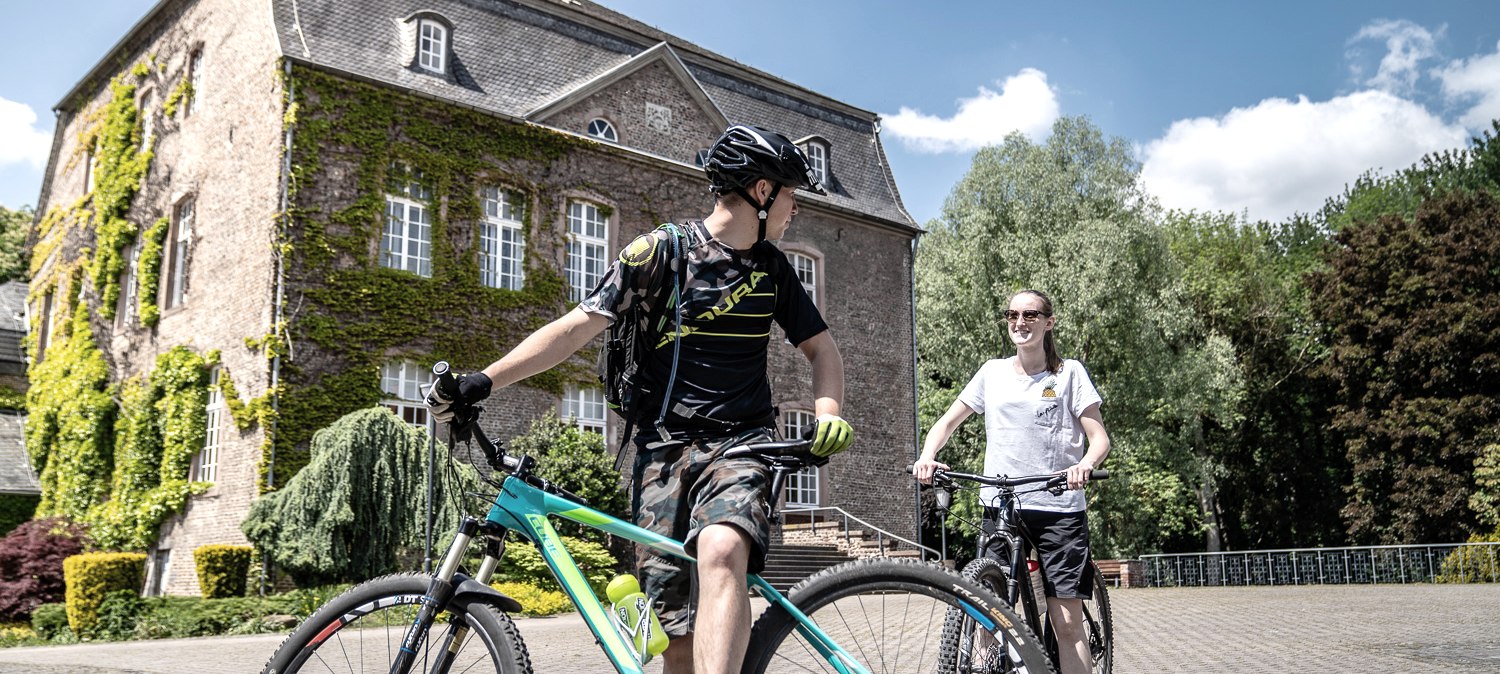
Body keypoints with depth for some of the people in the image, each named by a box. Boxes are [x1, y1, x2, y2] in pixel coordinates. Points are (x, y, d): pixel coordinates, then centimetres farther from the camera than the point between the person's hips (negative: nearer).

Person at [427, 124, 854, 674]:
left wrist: (827, 414, -6)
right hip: (666, 446, -1)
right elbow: (578, 326, -6)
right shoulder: (660, 251, -1)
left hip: (741, 444, 1)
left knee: (721, 551, -33)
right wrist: (480, 383, -17)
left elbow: (821, 349, 16)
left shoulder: (772, 266, 11)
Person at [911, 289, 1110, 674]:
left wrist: (1085, 465, -24)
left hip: (1058, 508, -2)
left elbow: (1100, 438, -1)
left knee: (1067, 624, -5)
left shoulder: (1069, 373, 4)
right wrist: (927, 457, -8)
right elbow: (948, 423, 13)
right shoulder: (993, 372, 10)